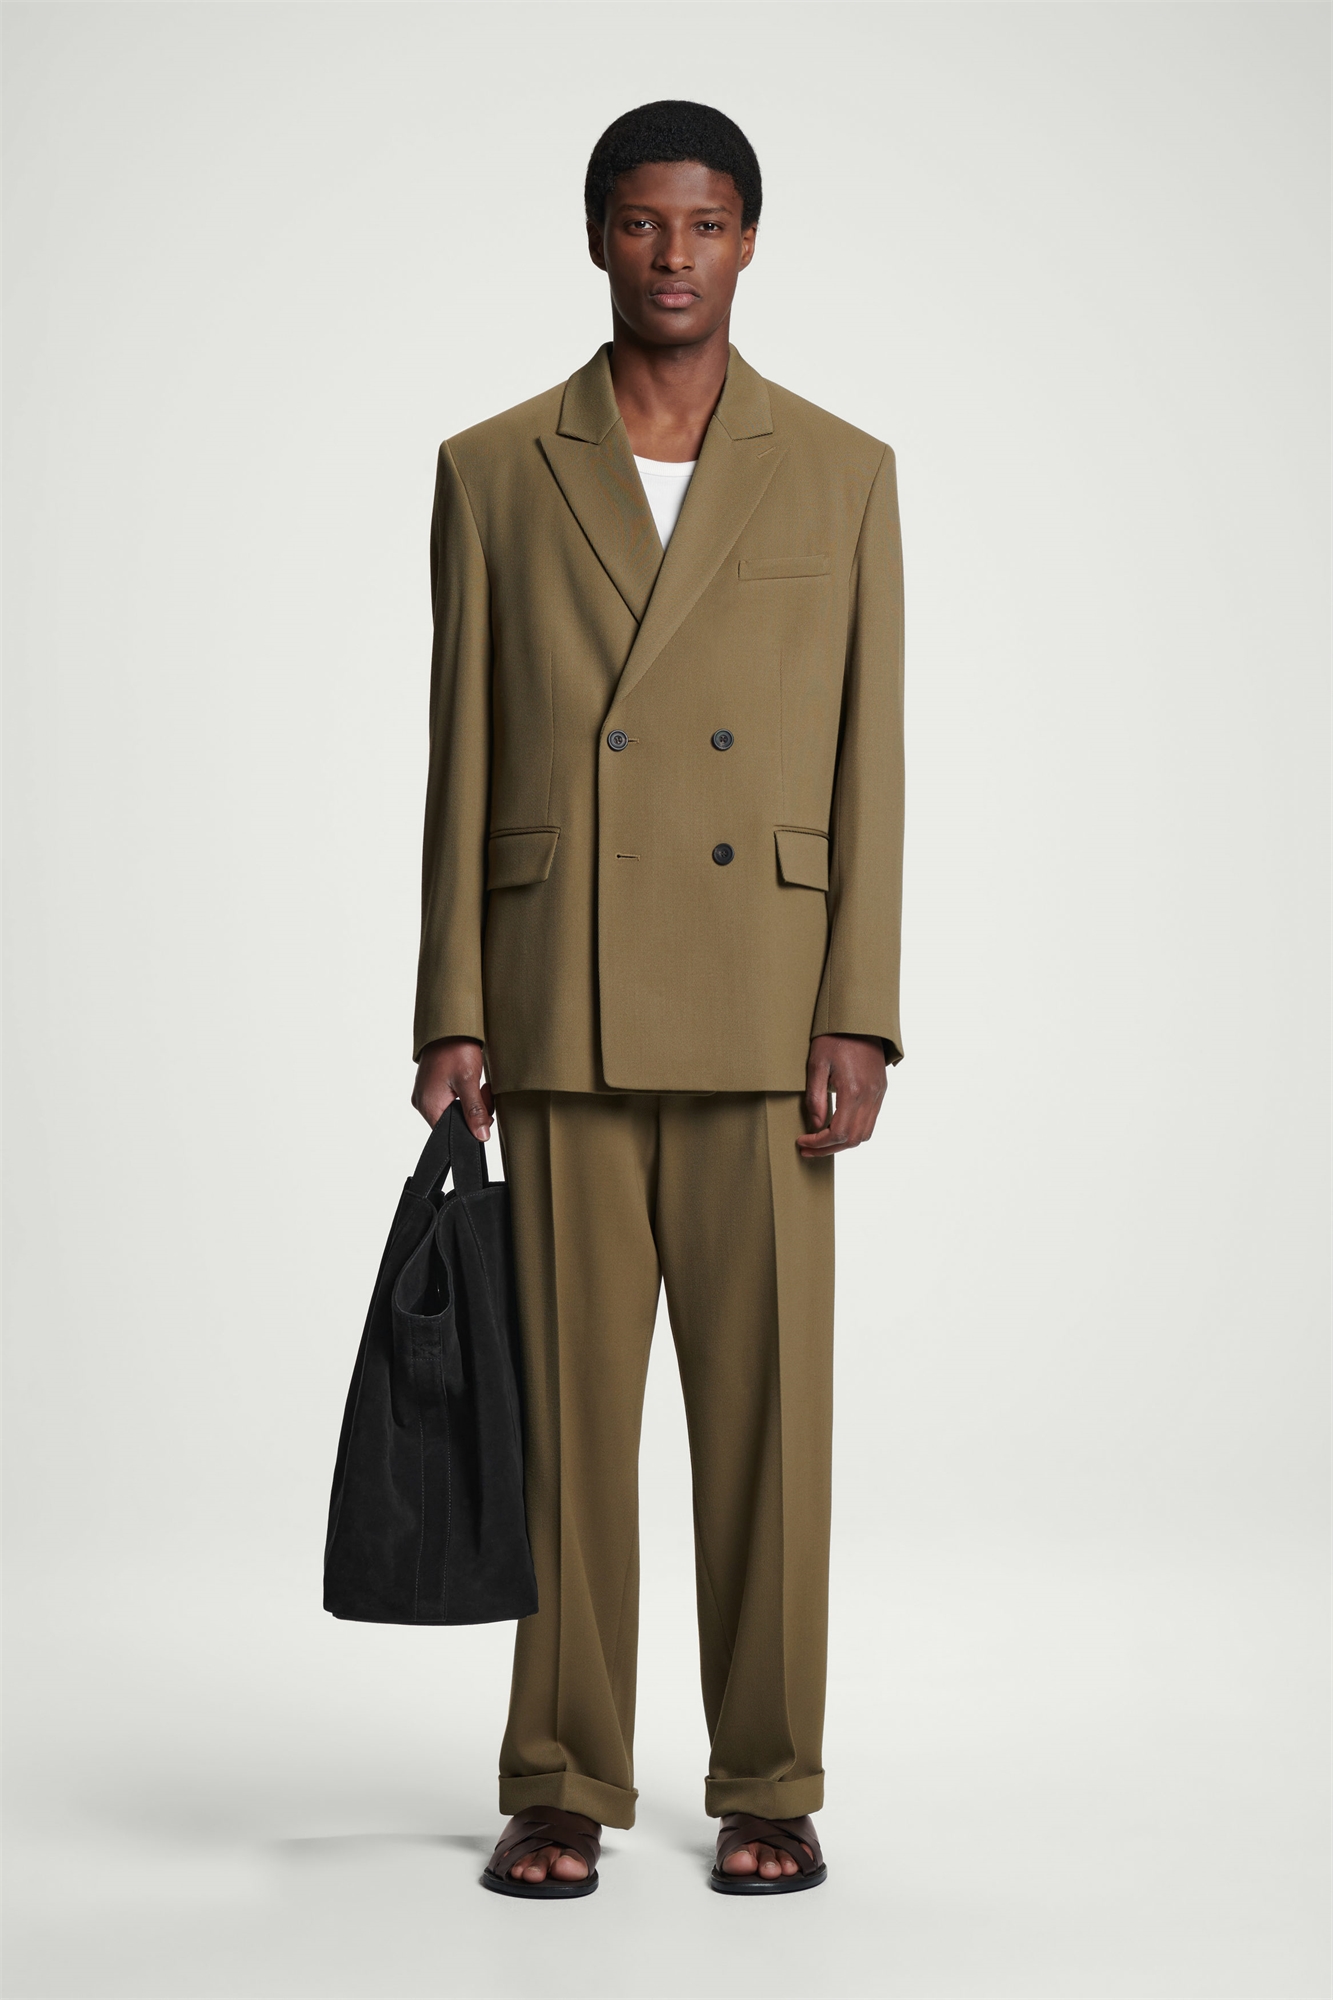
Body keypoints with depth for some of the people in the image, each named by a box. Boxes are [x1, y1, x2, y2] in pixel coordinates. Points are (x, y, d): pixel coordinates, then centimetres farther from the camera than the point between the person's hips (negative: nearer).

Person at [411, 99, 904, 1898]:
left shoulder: (840, 474, 6)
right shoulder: (494, 473, 7)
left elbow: (868, 763, 2)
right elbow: (463, 756, 5)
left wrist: (859, 1016, -6)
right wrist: (452, 1013, -1)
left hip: (761, 1004, 0)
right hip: (561, 1007, 0)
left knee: (767, 1394, 3)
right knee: (570, 1396, 4)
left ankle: (769, 1783, 14)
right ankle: (564, 1785, 15)